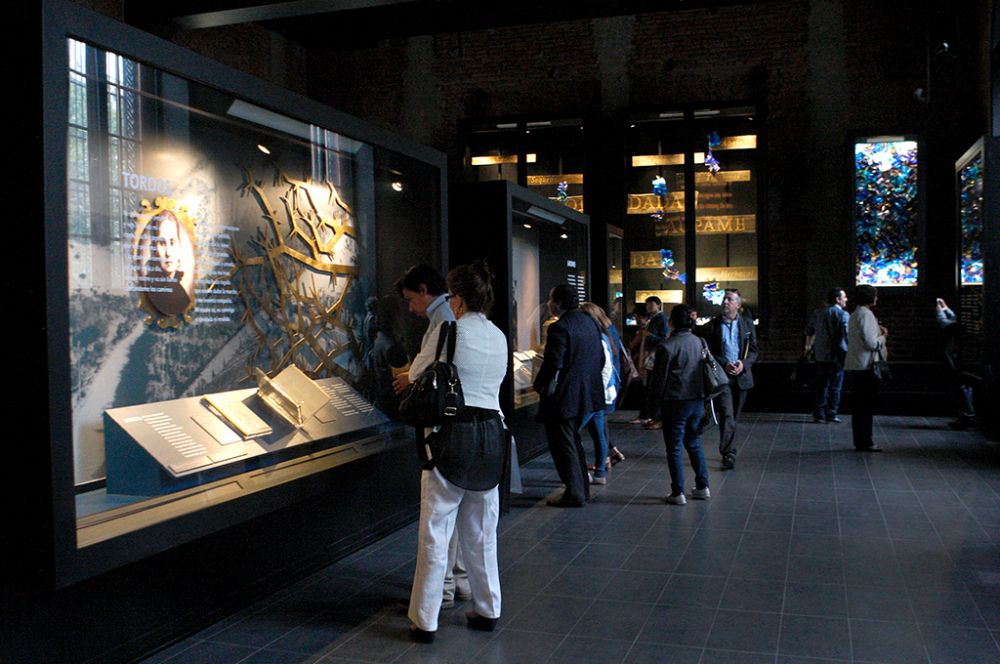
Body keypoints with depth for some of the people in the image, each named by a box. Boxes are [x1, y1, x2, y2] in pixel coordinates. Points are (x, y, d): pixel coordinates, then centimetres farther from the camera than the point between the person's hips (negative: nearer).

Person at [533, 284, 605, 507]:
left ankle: (574, 495, 7)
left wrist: (539, 386, -8)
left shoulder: (559, 327, -19)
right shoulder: (590, 323, 8)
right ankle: (582, 488, 30)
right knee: (573, 441, 23)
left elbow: (553, 363, -23)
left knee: (563, 445, 2)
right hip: (585, 394, 9)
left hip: (563, 397, -9)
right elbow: (600, 358, 13)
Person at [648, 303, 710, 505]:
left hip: (675, 401, -5)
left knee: (674, 448, 4)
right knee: (694, 444, 19)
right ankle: (703, 487, 23)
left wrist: (655, 394, 7)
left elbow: (659, 377, -10)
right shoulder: (700, 342, 2)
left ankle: (678, 493, 5)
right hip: (697, 399, 6)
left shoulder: (666, 346, -15)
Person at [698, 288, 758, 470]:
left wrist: (744, 363, -11)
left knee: (733, 417, 12)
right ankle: (729, 454, -14)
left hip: (741, 376, 3)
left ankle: (727, 452, 25)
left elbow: (753, 350, 8)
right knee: (727, 416, -14)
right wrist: (724, 364, -14)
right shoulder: (712, 325, 1)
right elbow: (708, 352, 0)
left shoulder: (747, 324, 7)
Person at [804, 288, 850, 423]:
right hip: (837, 355, -5)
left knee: (821, 386, 11)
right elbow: (847, 335, -19)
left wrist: (808, 345, 34)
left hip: (820, 355, 5)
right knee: (835, 386, 4)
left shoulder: (818, 313, 8)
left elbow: (809, 331, 18)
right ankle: (831, 414, 4)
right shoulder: (842, 314, -10)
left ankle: (819, 414, 11)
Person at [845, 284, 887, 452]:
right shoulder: (866, 314, -14)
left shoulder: (854, 315, 16)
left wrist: (878, 333, 16)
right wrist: (883, 336, -2)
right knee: (867, 406, -4)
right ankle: (865, 443, -1)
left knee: (859, 405, 12)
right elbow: (871, 343, -20)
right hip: (866, 366, -10)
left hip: (855, 365, 10)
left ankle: (860, 441, 17)